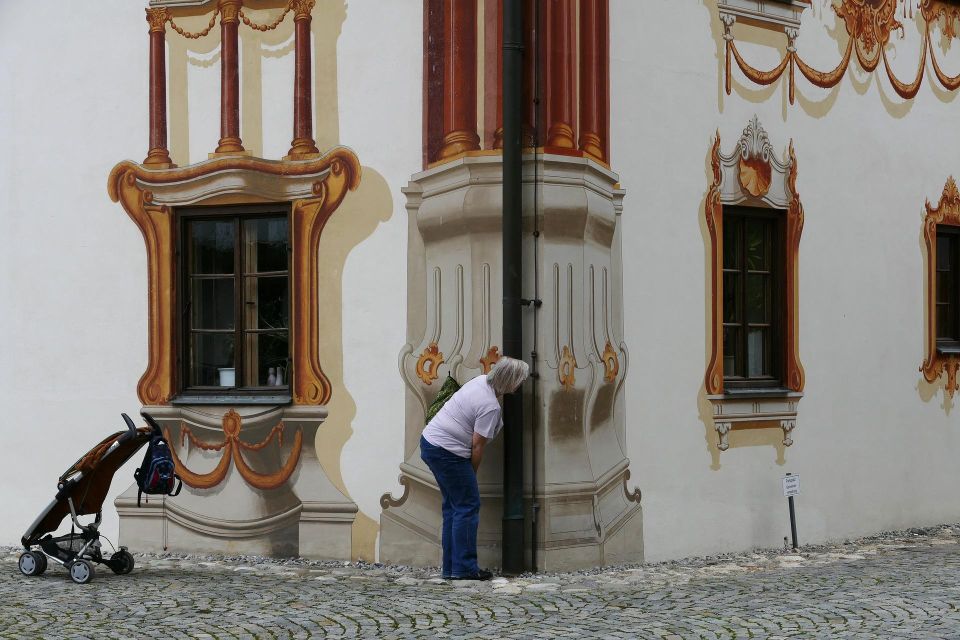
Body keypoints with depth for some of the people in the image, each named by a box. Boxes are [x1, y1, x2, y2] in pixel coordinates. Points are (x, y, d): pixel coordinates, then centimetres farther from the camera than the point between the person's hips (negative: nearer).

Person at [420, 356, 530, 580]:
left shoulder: (482, 380, 7)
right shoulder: (490, 407, -21)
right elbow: (477, 446, -16)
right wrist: (472, 474, -3)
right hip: (447, 452, -10)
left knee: (453, 506, 14)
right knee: (467, 506, -5)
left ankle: (450, 568, 16)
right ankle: (463, 568, -6)